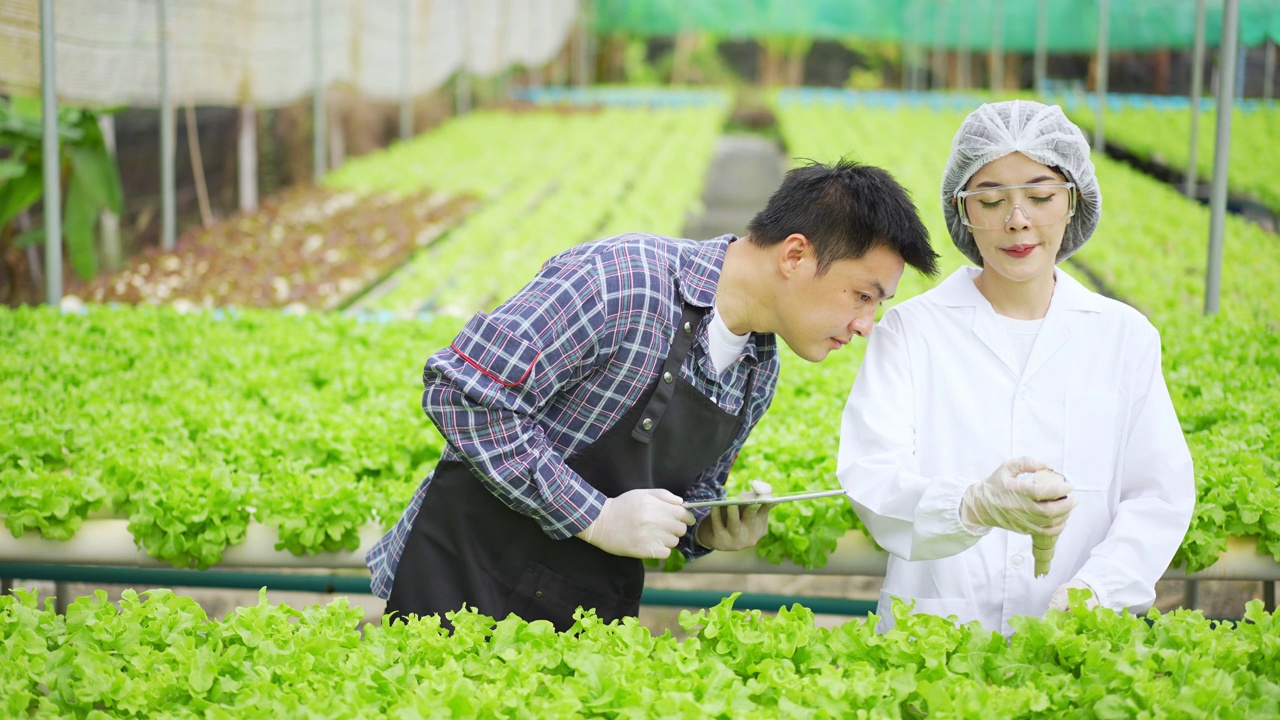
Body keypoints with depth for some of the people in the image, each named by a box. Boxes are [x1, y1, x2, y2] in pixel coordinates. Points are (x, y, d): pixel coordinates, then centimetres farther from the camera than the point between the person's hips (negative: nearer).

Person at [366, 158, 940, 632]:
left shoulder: (759, 373, 6)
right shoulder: (623, 277, -21)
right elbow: (463, 392, -23)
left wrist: (710, 531, -5)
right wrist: (596, 518, -22)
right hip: (466, 581, -7)